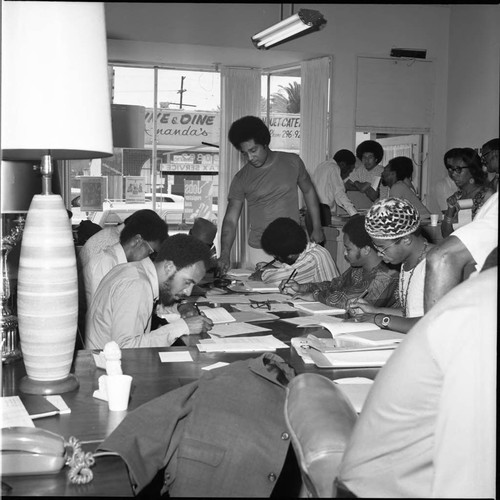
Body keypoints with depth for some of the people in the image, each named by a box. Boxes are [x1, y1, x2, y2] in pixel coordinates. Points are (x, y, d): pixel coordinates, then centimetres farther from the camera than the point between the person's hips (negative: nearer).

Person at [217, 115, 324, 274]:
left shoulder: (292, 162, -1)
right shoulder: (241, 179, -5)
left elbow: (308, 191, 13)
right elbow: (230, 220, -7)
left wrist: (317, 227, 10)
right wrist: (224, 254, -20)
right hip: (259, 251, 0)